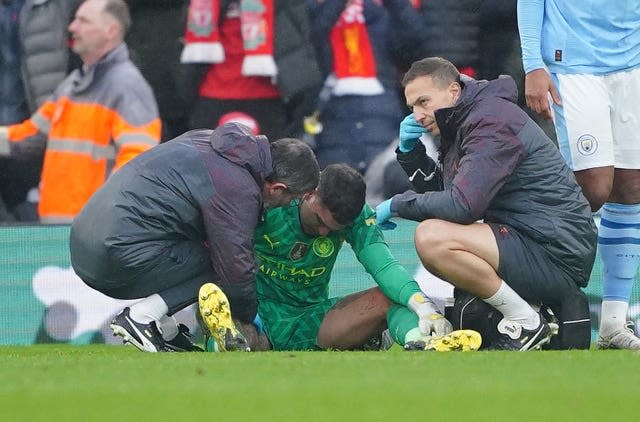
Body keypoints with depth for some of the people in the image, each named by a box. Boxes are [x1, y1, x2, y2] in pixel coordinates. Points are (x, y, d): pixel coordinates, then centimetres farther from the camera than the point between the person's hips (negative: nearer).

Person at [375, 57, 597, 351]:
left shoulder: (493, 122, -15)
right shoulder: (464, 123, 17)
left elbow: (462, 205, -24)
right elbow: (437, 189, 23)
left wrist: (397, 205, -11)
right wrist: (410, 150, 6)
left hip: (556, 254, -11)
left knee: (432, 238, -24)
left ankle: (527, 323, -13)